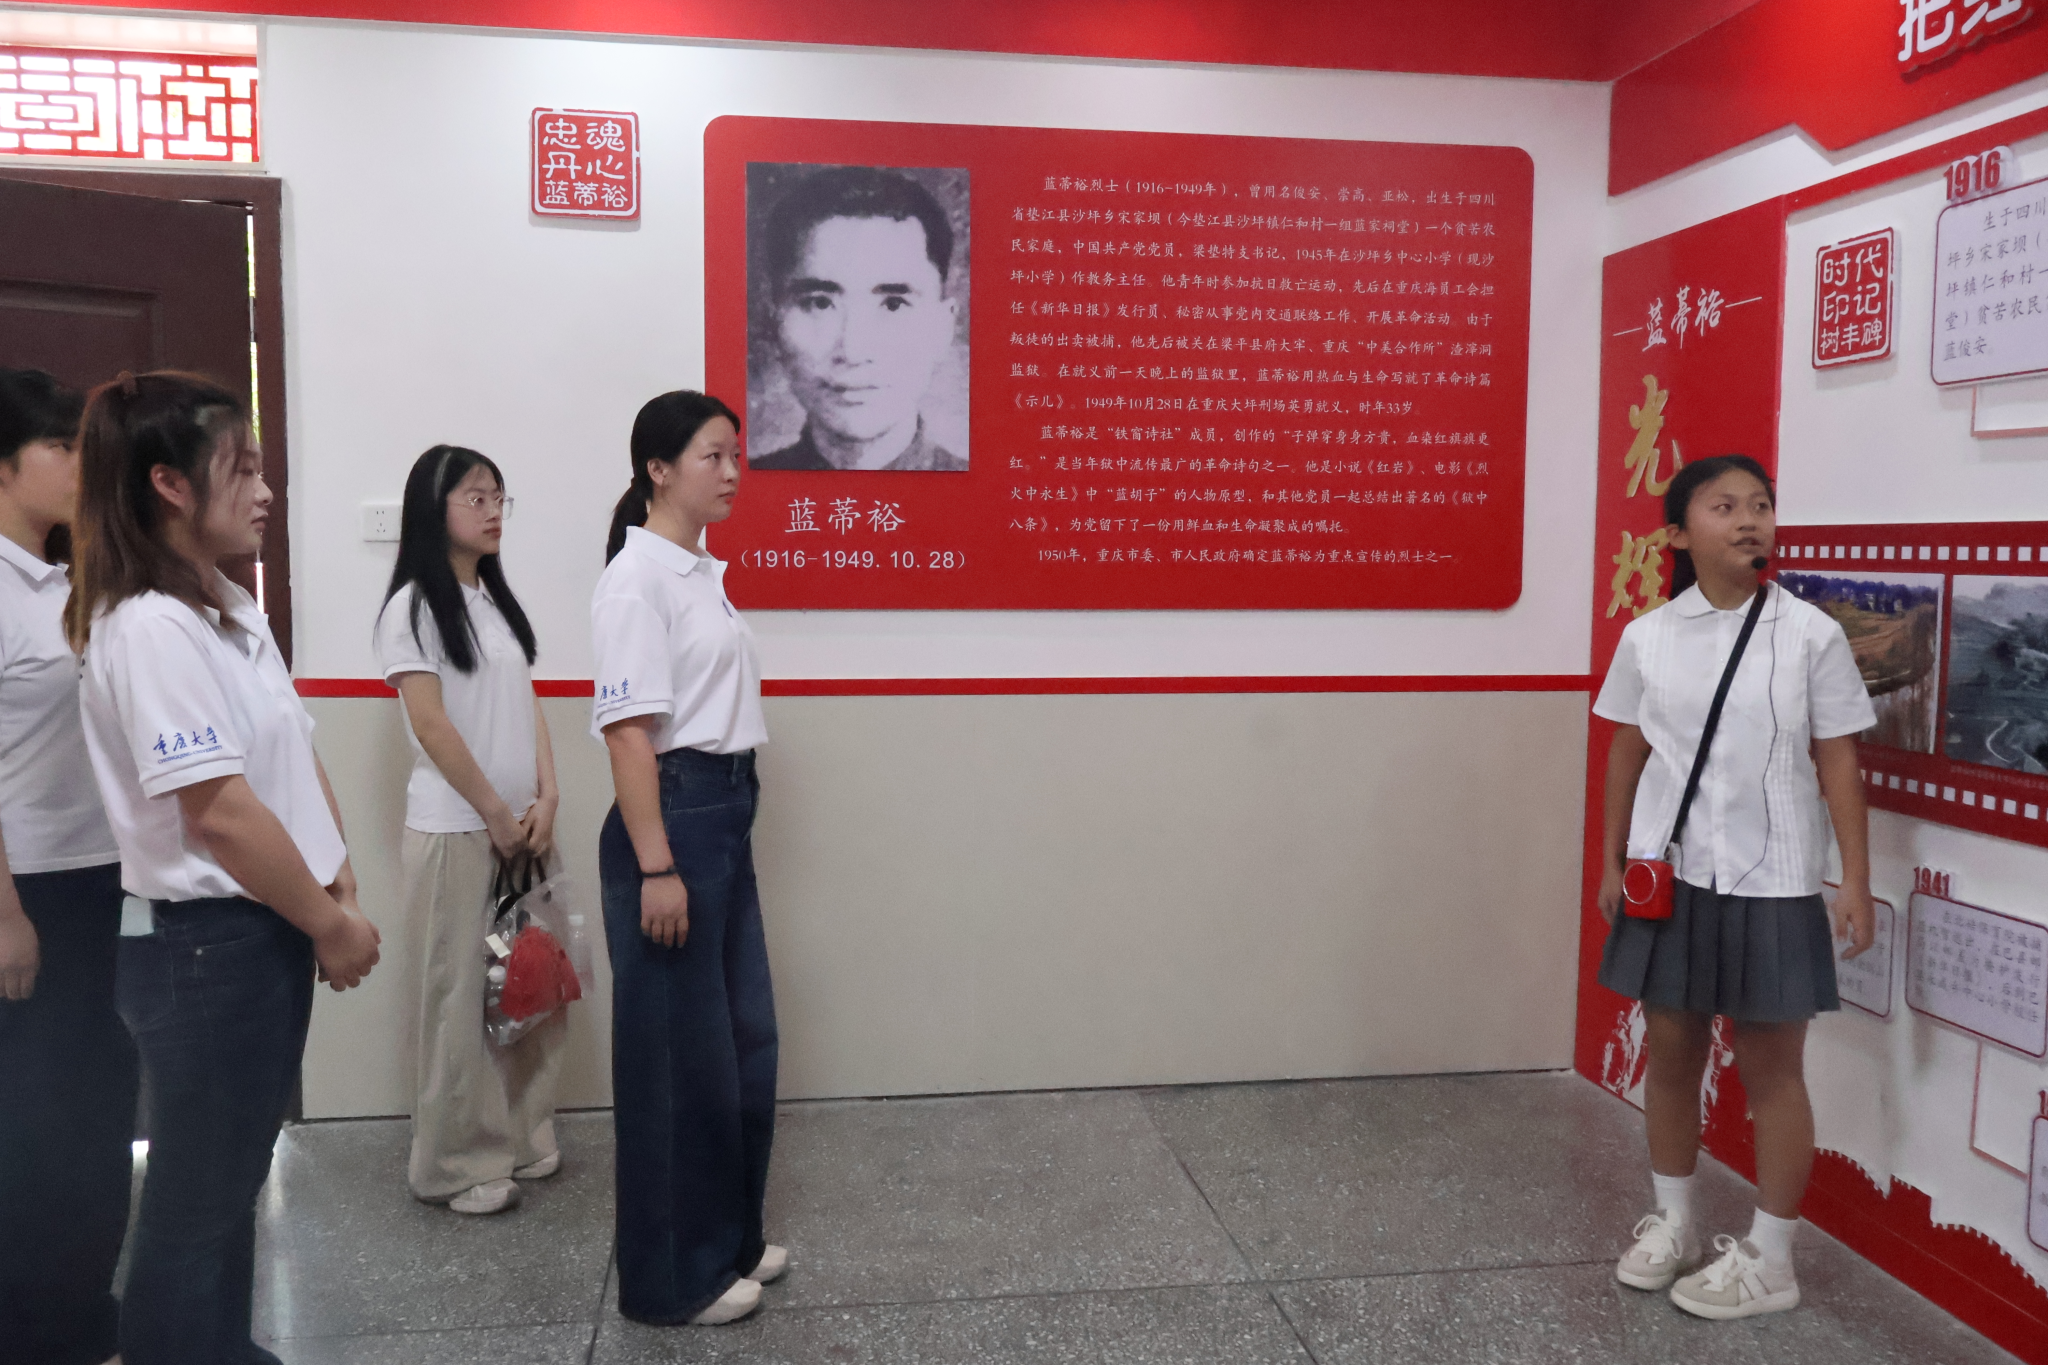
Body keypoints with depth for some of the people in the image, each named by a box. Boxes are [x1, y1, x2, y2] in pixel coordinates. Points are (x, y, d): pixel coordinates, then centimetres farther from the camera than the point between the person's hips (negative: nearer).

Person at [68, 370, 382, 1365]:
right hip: (206, 944, -9)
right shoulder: (148, 628, -19)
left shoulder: (232, 612, 10)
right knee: (195, 1203, 6)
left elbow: (298, 758, 14)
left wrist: (335, 883, 4)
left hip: (266, 932, 9)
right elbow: (219, 813, -23)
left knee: (233, 1179, 21)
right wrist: (333, 927, -13)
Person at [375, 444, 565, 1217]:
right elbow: (432, 726, -13)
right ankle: (457, 1165, 14)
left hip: (523, 825, 6)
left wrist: (544, 801, -2)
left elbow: (528, 705, 10)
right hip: (456, 831, -6)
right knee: (464, 995, 1)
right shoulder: (413, 606, -8)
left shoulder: (497, 599, 13)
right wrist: (496, 816, -12)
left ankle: (522, 1137, 24)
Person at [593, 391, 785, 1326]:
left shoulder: (701, 573, 13)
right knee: (678, 1054, 3)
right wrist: (656, 867, -21)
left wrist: (725, 821, 16)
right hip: (674, 816, -9)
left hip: (726, 814, 9)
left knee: (744, 1039, 16)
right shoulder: (638, 579, -13)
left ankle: (728, 1238, 33)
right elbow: (629, 729, -19)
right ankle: (670, 1276, 19)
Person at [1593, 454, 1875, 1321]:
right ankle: (1671, 1221, 32)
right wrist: (1611, 860, 10)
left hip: (1770, 883, -2)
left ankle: (1769, 1260, 21)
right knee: (1672, 1051, 13)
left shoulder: (1810, 635, -6)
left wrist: (1857, 881, -4)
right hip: (1669, 874, 3)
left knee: (1771, 1067, 7)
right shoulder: (1647, 637, 0)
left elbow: (1838, 764, -3)